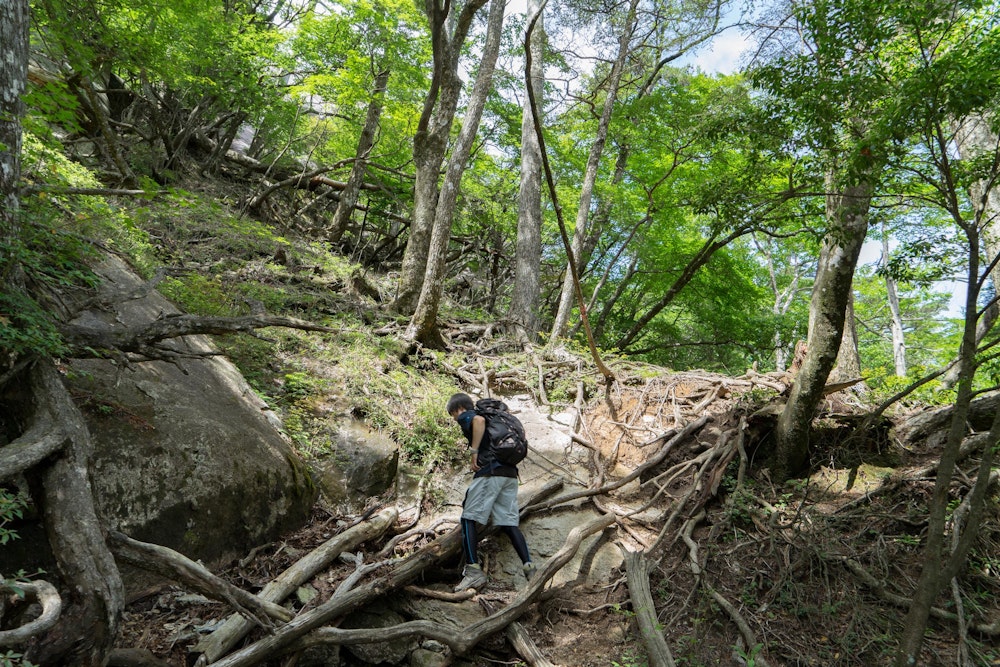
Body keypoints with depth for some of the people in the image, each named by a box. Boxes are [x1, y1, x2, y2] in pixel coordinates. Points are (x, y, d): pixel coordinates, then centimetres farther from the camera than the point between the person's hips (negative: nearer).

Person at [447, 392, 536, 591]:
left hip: (490, 471, -8)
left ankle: (474, 572, -6)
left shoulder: (466, 416, 4)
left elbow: (479, 420, -20)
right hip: (510, 473, 8)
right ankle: (529, 567, 0)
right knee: (509, 523, 9)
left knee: (468, 518, -1)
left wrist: (474, 451, -15)